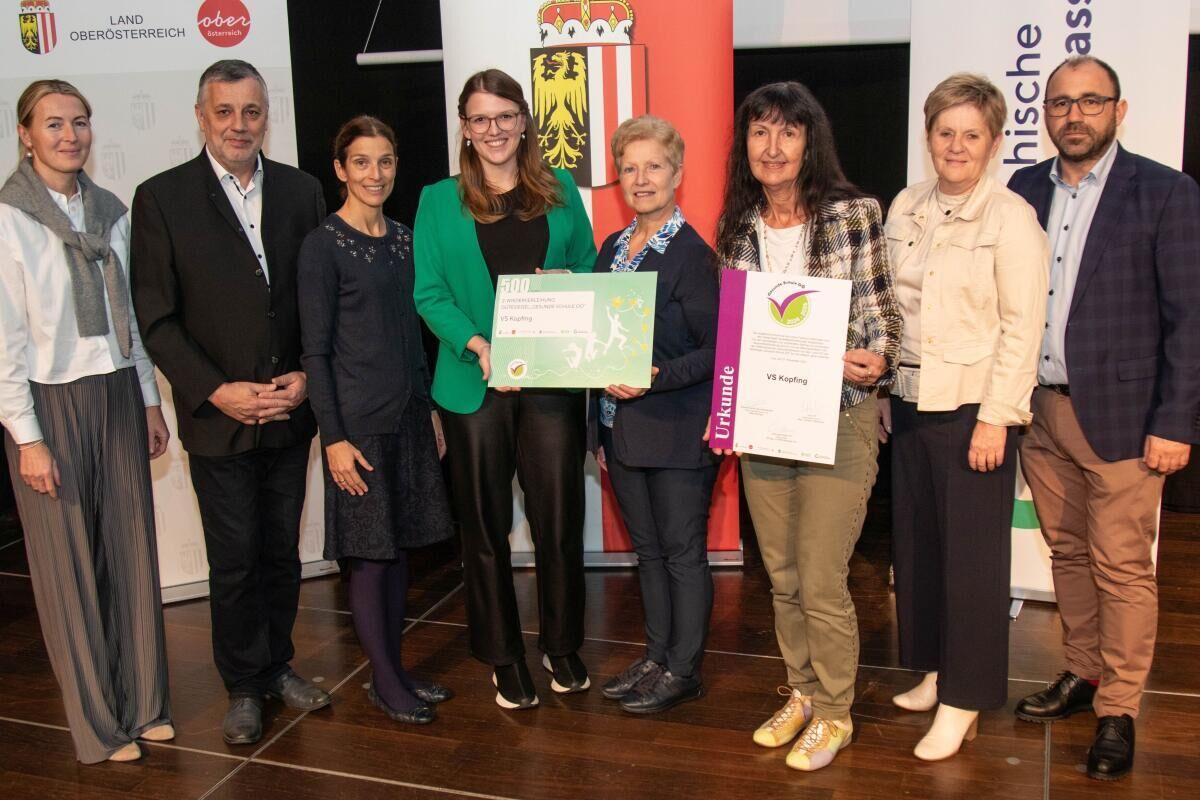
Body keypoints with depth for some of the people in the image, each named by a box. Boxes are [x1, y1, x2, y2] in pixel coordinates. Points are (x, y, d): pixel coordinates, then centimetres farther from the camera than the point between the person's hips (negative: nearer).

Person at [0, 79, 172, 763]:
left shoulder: (112, 212, 7)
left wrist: (150, 400, 13)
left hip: (117, 396, 5)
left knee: (134, 552, 9)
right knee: (70, 567, 5)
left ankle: (144, 703, 24)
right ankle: (97, 723, 18)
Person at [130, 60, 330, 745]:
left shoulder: (301, 191, 4)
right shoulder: (162, 198, -5)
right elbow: (156, 317, -5)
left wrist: (308, 377, -7)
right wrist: (216, 391, -14)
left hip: (289, 411, 3)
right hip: (217, 415, -2)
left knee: (283, 552, 14)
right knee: (234, 561, 7)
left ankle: (279, 664, 33)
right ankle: (245, 686, 25)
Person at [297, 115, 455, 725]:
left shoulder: (402, 238, 10)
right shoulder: (324, 245, -9)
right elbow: (315, 350, -10)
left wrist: (430, 406, 14)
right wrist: (334, 436, -14)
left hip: (408, 414, 6)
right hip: (357, 420, -6)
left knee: (400, 544, 12)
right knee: (368, 552, 2)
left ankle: (395, 668, 25)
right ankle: (384, 680, 16)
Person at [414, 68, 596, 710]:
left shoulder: (560, 191, 9)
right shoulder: (439, 201, 5)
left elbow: (589, 270, 13)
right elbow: (429, 293, -1)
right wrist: (477, 343, -17)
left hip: (552, 380, 1)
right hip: (475, 386, -1)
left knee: (560, 518, 4)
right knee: (485, 526, 9)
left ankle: (561, 645, 25)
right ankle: (503, 656, 25)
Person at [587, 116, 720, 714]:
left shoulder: (692, 254, -12)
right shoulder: (613, 248, 10)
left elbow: (715, 349, -14)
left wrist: (656, 377, -24)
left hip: (677, 431, -7)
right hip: (621, 426, 7)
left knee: (683, 551, 5)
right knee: (647, 548, 17)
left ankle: (683, 670, 19)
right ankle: (656, 657, 31)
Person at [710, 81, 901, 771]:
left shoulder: (854, 213, -8)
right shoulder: (737, 227, 6)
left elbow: (880, 313, -5)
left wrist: (876, 360, -25)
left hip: (838, 417, -5)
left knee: (821, 580, 0)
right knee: (782, 576, 15)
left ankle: (834, 713, 22)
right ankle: (802, 693, 36)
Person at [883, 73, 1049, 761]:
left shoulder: (1011, 218, -7)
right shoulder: (905, 209, 9)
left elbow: (1023, 326, -11)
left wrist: (995, 417, -15)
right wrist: (880, 395, 9)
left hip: (973, 407, -5)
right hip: (909, 402, 6)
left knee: (972, 557, 2)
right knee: (915, 544, 12)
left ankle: (964, 701, 14)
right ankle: (934, 669, 29)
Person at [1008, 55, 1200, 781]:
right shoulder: (1025, 190, 7)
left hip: (1119, 414, -4)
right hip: (1040, 410, 4)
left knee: (1122, 566, 2)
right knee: (1068, 552, 15)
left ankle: (1119, 711, 16)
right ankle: (1084, 673, 32)